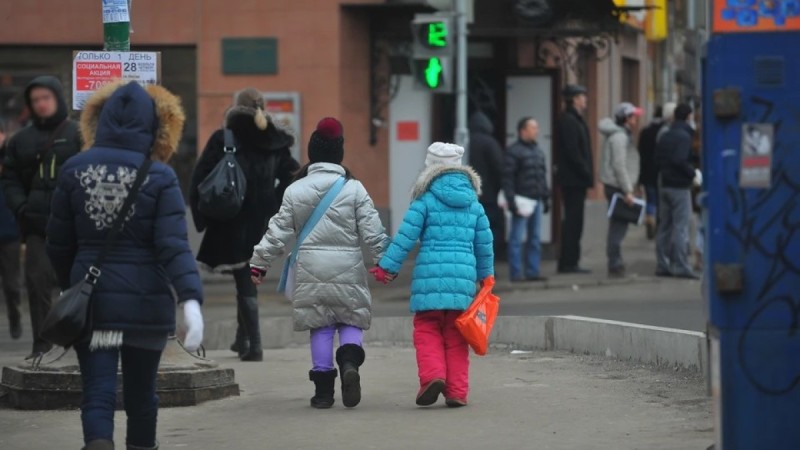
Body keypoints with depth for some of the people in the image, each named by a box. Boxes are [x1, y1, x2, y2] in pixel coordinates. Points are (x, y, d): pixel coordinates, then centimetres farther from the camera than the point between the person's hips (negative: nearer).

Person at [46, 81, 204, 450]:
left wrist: (69, 284, 22)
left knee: (97, 391, -3)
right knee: (141, 389, 17)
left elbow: (58, 244, 5)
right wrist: (191, 299, -22)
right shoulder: (159, 177, -10)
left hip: (90, 299, 1)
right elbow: (174, 246, -18)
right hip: (145, 301, -1)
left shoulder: (74, 171, -2)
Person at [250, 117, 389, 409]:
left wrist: (259, 263, 13)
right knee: (351, 322, 9)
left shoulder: (295, 190, 2)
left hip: (310, 270, 1)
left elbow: (278, 232, 4)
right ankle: (349, 362, -20)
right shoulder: (354, 189, -3)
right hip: (347, 270, -1)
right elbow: (372, 232, -3)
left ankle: (323, 388, 7)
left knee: (320, 328, 8)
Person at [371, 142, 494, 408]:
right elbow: (484, 244, 16)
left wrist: (386, 267, 3)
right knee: (455, 337, 10)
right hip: (463, 278, 3)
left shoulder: (426, 201, -2)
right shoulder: (473, 204, 12)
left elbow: (405, 238, -5)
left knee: (427, 331, 5)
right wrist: (485, 276, 29)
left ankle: (432, 375, -16)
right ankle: (457, 391, 7)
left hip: (430, 277, -3)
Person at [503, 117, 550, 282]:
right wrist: (511, 200, -18)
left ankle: (532, 271, 14)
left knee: (535, 238, 9)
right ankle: (516, 273, -1)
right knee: (517, 239, -3)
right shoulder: (514, 151, -8)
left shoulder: (538, 151, 17)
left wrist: (545, 198, 17)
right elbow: (507, 178, -13)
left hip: (536, 200, 8)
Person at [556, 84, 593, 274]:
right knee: (573, 221, -8)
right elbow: (572, 152, -20)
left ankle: (569, 262, 14)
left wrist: (587, 173, 14)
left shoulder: (575, 120, 18)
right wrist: (586, 173, -18)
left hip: (575, 180, 10)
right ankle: (568, 263, -6)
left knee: (573, 221, 11)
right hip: (574, 179, -10)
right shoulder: (569, 121, -14)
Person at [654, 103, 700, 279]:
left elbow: (658, 160, 13)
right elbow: (680, 160, -23)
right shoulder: (684, 136, -14)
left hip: (664, 185, 8)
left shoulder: (665, 137, 12)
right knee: (681, 227, -6)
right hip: (680, 186, -8)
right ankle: (681, 266, -9)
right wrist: (693, 173, -12)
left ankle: (662, 264, 13)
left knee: (664, 226, 11)